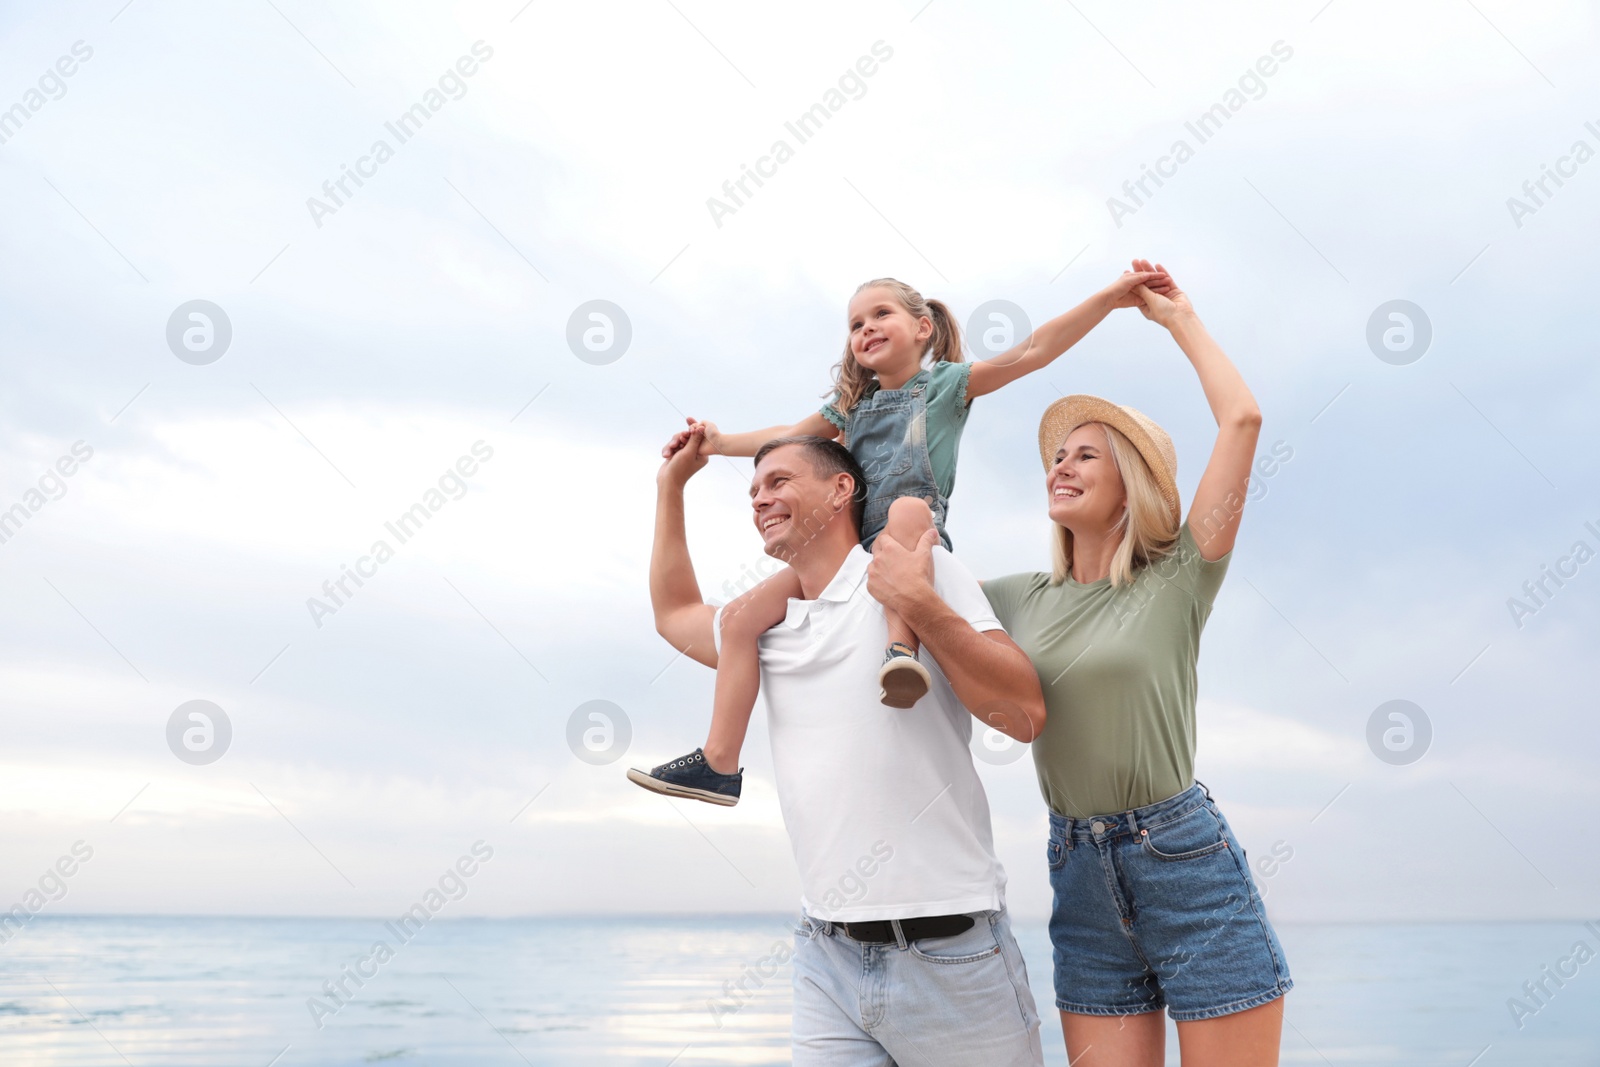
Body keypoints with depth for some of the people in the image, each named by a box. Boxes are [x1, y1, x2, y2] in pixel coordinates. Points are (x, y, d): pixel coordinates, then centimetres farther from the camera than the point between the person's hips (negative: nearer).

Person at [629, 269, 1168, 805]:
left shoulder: (944, 383, 8)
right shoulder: (852, 404, 25)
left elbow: (1031, 352, -1)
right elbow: (789, 435, 31)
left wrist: (1110, 297, -10)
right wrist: (720, 442, 20)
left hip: (918, 541, -5)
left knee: (907, 508, -40)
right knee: (742, 614, -7)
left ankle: (902, 648, -44)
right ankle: (719, 764, -6)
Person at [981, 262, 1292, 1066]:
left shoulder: (1176, 583, -3)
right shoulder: (1024, 600, 10)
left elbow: (1242, 418, -8)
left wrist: (1179, 317, 2)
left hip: (1188, 865, -4)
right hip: (1081, 880, 4)